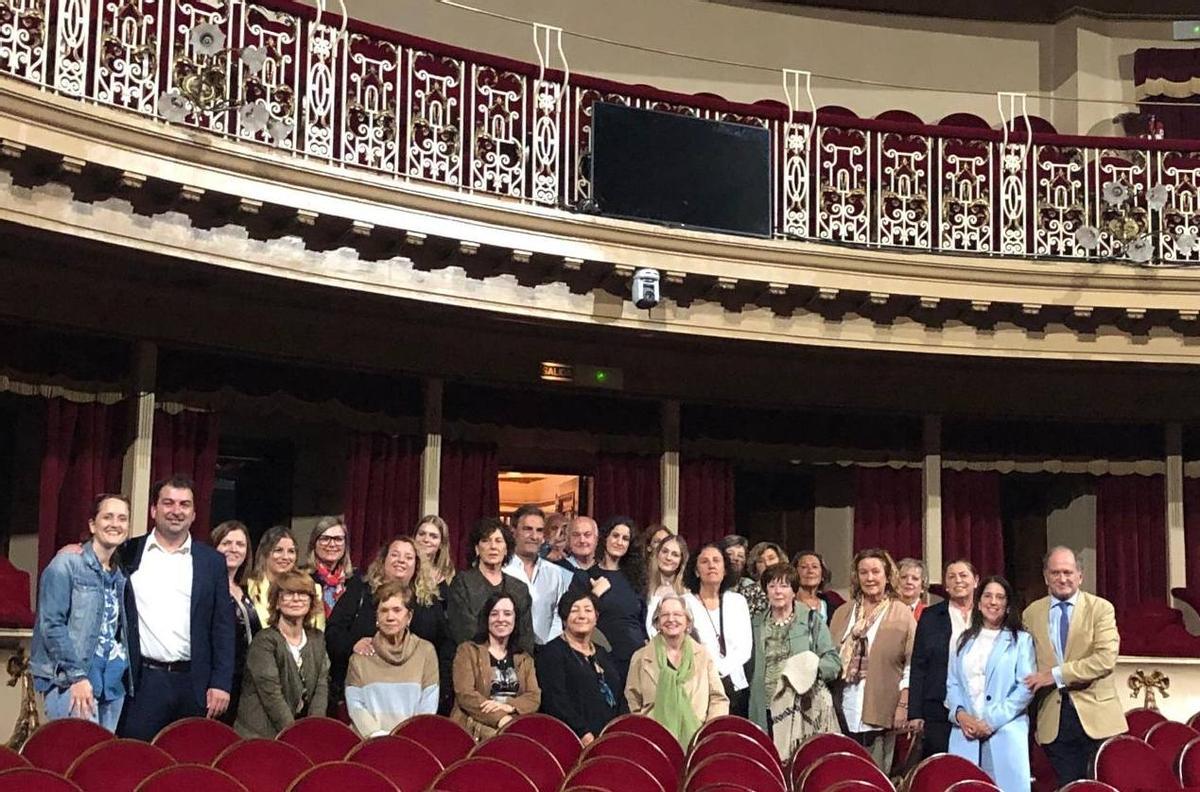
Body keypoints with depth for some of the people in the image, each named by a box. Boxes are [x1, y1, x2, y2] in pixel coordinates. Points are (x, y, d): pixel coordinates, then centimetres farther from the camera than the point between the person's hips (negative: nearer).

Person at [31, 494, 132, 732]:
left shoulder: (121, 575, 16)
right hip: (71, 680, -6)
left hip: (113, 685, 7)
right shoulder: (67, 565, -4)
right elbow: (51, 624, -10)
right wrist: (76, 675, -15)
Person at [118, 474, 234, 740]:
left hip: (193, 685, 1)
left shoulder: (213, 562, 9)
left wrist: (221, 684, 0)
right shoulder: (128, 555, 8)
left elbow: (223, 628, 6)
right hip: (141, 683, -1)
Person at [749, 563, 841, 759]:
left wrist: (811, 668, -14)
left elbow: (833, 662, 3)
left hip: (805, 710, -2)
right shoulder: (757, 624, 16)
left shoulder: (812, 620, 8)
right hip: (768, 712, 2)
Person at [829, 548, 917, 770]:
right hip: (843, 712, 3)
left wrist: (903, 705, -8)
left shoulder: (901, 614, 1)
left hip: (879, 712, -3)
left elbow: (912, 664, -2)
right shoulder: (843, 613, 13)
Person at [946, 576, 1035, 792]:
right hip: (965, 734, 3)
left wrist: (992, 720, -11)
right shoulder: (964, 640, 18)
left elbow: (1026, 687, -3)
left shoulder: (1021, 640, 6)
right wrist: (960, 713, -7)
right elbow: (952, 683, 14)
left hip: (1005, 734, -3)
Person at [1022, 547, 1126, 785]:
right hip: (1054, 719, 2)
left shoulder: (1101, 608, 0)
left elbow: (1106, 659, -12)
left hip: (1095, 714, -2)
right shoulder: (1031, 613, 9)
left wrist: (1056, 674, -14)